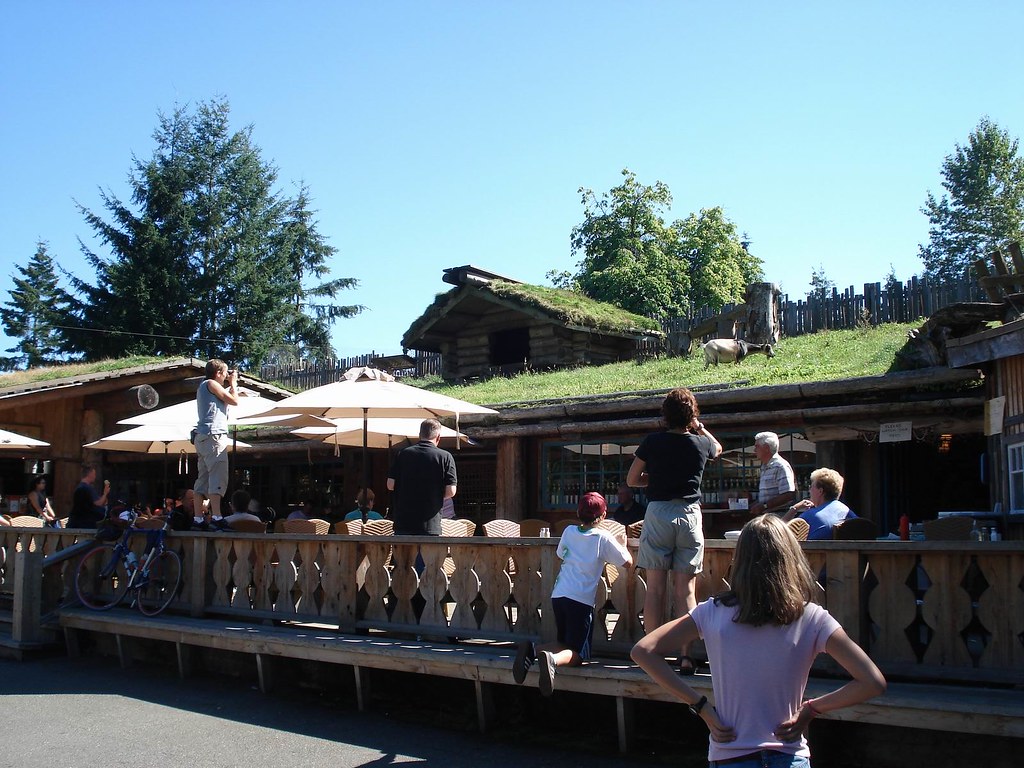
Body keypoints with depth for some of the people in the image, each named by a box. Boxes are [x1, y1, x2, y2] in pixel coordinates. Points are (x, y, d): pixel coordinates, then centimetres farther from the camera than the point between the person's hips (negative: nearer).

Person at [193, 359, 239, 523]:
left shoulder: (203, 386, 25)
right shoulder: (211, 383, -4)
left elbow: (226, 400, 31)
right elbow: (234, 401, -4)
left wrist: (231, 385, 29)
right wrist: (233, 382, 10)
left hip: (203, 437, 10)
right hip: (214, 435, -10)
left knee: (203, 479, 7)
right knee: (218, 477, -17)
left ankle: (198, 518, 4)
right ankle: (216, 516, -26)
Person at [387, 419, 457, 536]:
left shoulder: (403, 454, 2)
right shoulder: (445, 457, -5)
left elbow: (390, 485, 2)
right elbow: (451, 491, -9)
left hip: (403, 523, 2)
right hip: (430, 526, -2)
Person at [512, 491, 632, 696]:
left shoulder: (569, 531, 11)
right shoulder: (603, 537, -2)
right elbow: (627, 563, 2)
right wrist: (622, 544, 21)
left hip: (558, 595, 5)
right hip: (581, 600, -5)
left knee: (566, 644, 20)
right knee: (577, 654, 1)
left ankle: (532, 650, -9)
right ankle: (553, 660, -33)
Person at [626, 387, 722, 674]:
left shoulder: (652, 442, -2)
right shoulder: (701, 443, 2)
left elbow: (632, 480, 6)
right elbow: (717, 448, 28)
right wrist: (699, 426, 32)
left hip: (658, 513, -1)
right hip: (690, 514, 1)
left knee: (655, 587, 3)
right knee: (685, 589, 3)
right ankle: (686, 655, 0)